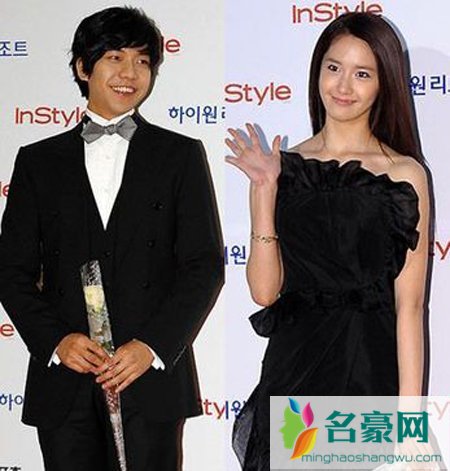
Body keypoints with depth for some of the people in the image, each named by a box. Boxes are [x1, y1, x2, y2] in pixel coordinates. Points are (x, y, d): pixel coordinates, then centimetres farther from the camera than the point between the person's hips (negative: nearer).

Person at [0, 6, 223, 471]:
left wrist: (151, 346, -11)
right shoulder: (39, 161, 10)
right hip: (64, 380, 1)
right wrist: (55, 340, -9)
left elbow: (204, 266, 1)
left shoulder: (181, 155, 6)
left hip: (151, 378, -1)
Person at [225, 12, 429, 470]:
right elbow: (265, 290, -3)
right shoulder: (286, 167, 3)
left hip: (369, 369, -2)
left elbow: (409, 305, -9)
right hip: (292, 367, 3)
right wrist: (264, 191, -11)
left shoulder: (405, 175, -5)